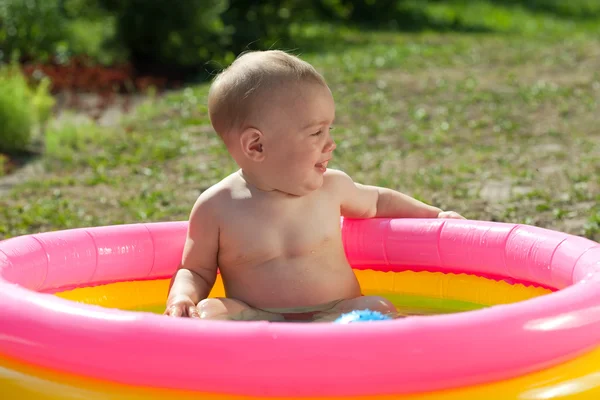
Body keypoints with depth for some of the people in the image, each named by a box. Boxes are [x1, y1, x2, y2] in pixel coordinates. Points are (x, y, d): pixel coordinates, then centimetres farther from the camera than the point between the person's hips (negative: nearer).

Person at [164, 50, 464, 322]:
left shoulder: (331, 186, 6)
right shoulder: (216, 207, -2)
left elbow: (375, 201, 28)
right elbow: (196, 271, 9)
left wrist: (434, 215, 27)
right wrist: (182, 297, -13)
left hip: (336, 314, 2)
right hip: (256, 322, -2)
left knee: (378, 309, -25)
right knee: (210, 312, -27)